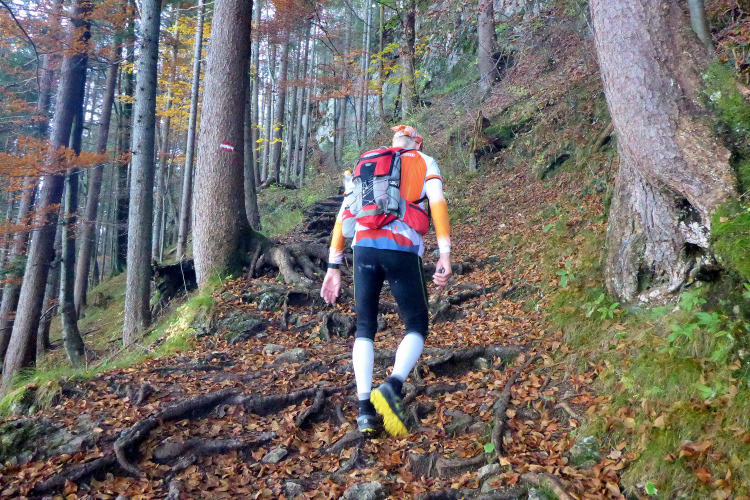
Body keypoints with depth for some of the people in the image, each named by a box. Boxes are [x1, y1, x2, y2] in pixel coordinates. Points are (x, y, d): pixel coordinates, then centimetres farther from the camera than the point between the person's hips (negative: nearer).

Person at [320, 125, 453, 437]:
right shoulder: (425, 163, 19)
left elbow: (342, 217, 17)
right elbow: (438, 205, 1)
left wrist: (333, 267, 16)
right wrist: (444, 257, -6)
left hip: (364, 248, 3)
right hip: (403, 250, -2)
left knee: (365, 329, 15)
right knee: (417, 327, 12)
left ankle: (365, 408, 4)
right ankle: (392, 388, -12)